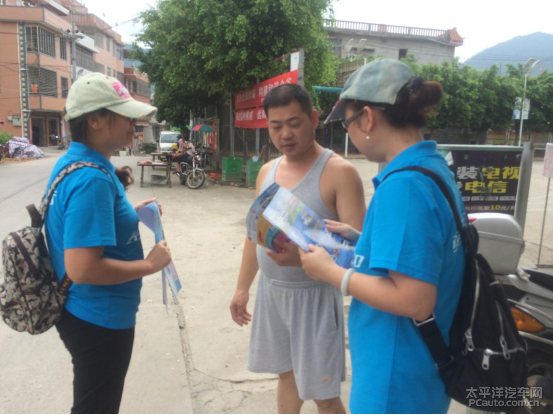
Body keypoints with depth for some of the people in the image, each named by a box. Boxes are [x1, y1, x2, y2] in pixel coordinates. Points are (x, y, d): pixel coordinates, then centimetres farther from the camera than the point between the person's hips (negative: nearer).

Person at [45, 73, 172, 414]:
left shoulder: (74, 161, 4)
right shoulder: (92, 179, -28)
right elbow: (82, 269, -32)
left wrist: (128, 213, 7)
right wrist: (150, 264, -21)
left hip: (87, 312, 9)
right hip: (100, 319, -9)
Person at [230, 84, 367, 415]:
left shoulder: (339, 172, -15)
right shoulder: (267, 171, 6)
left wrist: (303, 257, -35)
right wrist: (243, 287, 16)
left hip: (314, 294, -6)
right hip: (271, 291, 6)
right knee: (287, 374, 21)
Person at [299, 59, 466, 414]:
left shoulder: (403, 185, -27)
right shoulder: (434, 167, 2)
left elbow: (413, 301, -29)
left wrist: (332, 272, -19)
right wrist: (360, 239, 7)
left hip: (398, 379, -8)